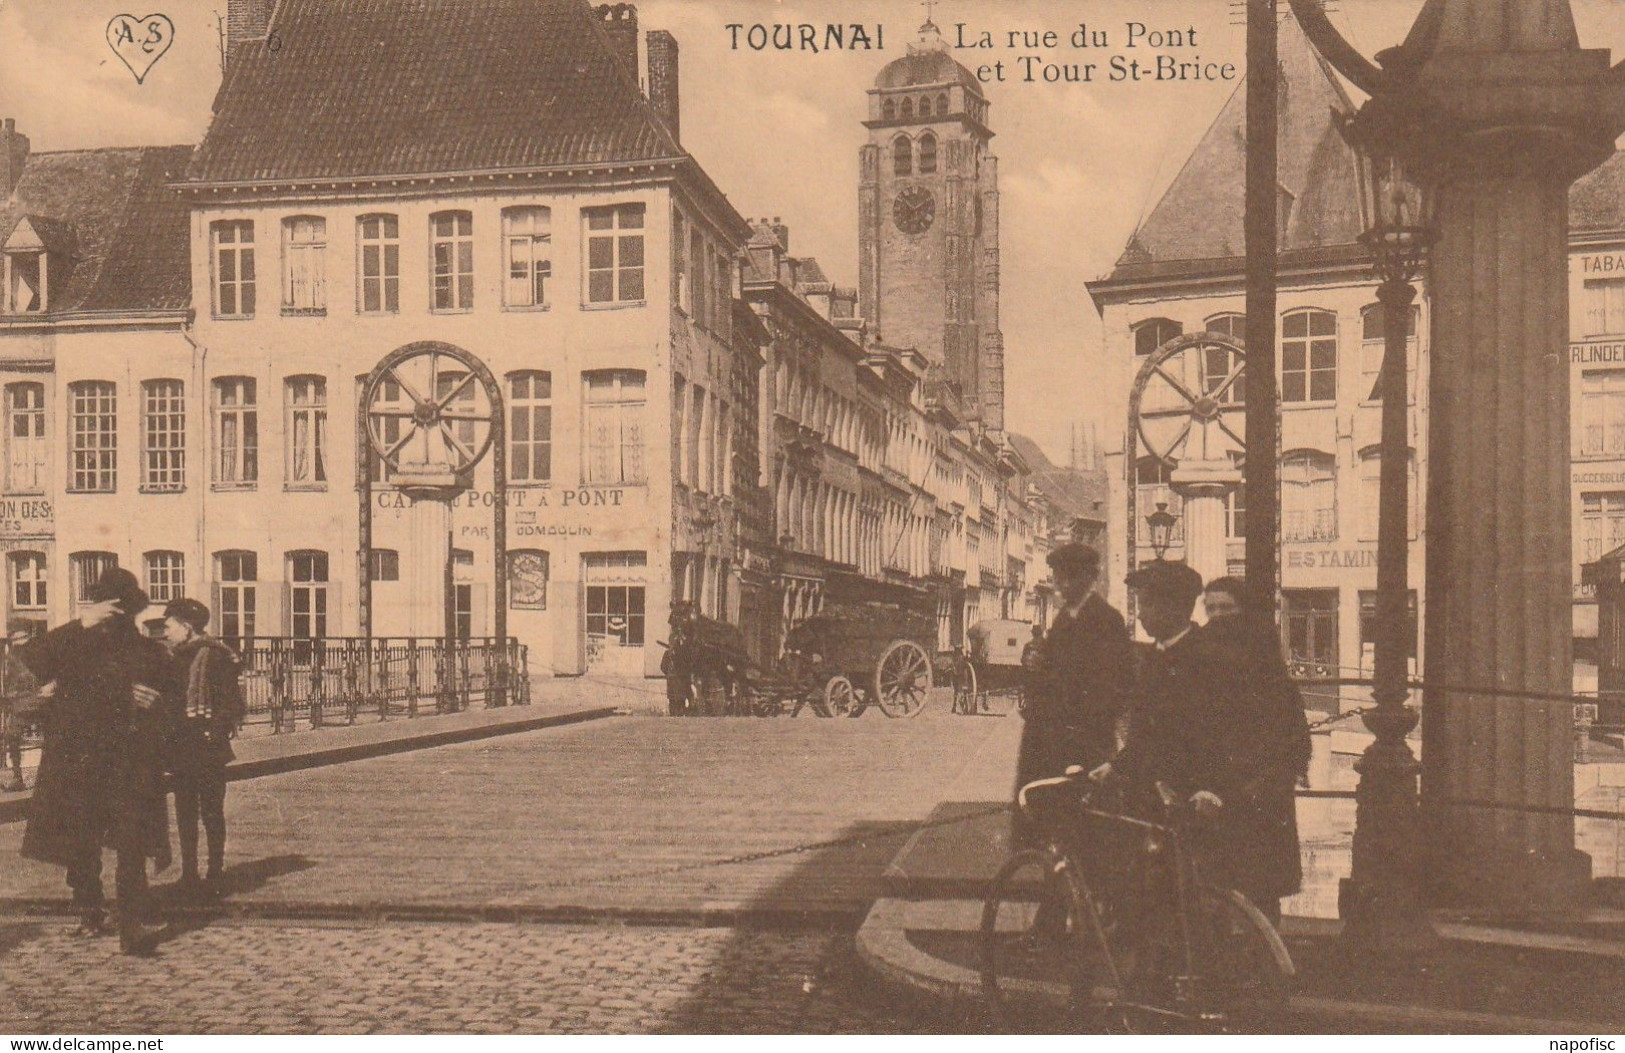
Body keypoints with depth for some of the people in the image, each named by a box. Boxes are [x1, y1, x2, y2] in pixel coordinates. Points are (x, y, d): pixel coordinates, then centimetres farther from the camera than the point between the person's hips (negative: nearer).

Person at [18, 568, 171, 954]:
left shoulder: (148, 651, 10)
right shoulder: (74, 644, 6)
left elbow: (163, 702, 18)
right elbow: (34, 660, -15)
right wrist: (82, 625, -20)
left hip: (129, 763, -1)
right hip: (76, 759, 1)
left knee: (132, 844, -10)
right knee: (80, 844, 9)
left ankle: (131, 927, -12)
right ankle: (89, 913, 28)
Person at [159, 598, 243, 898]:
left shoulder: (214, 655, -9)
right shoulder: (174, 658, 13)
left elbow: (231, 701, -12)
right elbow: (167, 700, 18)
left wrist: (216, 734, -17)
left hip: (208, 749, -7)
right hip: (182, 749, 7)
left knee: (211, 812, -1)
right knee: (185, 813, 10)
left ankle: (215, 876, 6)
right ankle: (189, 875, 18)